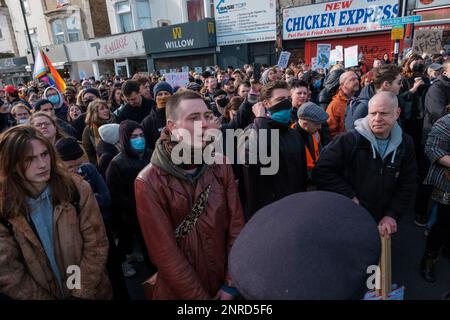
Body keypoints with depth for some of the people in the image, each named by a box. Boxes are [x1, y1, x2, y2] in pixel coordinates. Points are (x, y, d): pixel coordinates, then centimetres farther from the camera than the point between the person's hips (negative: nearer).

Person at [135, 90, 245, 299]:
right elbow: (164, 253, -17)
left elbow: (236, 225, -5)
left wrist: (231, 284, -8)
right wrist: (200, 297, -14)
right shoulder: (149, 182, -19)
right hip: (179, 291, -3)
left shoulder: (221, 166, -7)